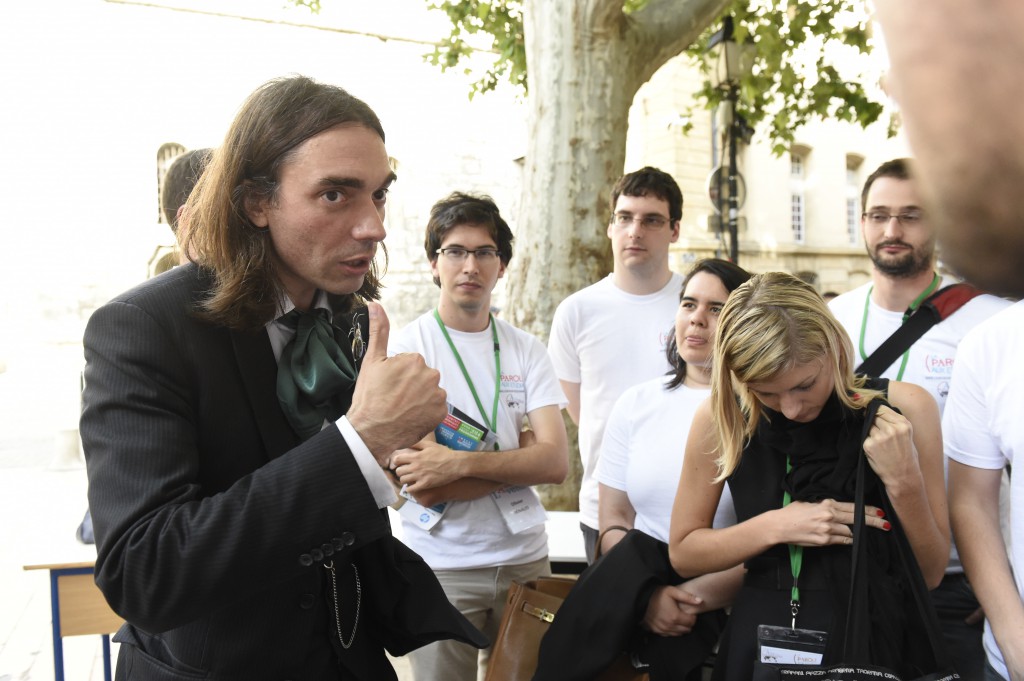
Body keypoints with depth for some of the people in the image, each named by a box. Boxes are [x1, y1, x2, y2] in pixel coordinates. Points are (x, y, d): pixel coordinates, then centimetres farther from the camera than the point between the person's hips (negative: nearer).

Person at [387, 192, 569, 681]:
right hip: (442, 566, -3)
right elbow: (421, 487, -16)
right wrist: (520, 455, -11)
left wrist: (459, 462, -21)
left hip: (525, 556, 4)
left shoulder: (526, 351, 4)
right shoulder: (405, 348, -8)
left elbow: (556, 463, -9)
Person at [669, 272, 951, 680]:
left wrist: (905, 484, -23)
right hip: (759, 642, 0)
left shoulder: (903, 408, -13)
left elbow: (931, 574, -6)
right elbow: (682, 553, -3)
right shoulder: (720, 418, -11)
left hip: (874, 640, 0)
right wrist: (776, 527, -16)